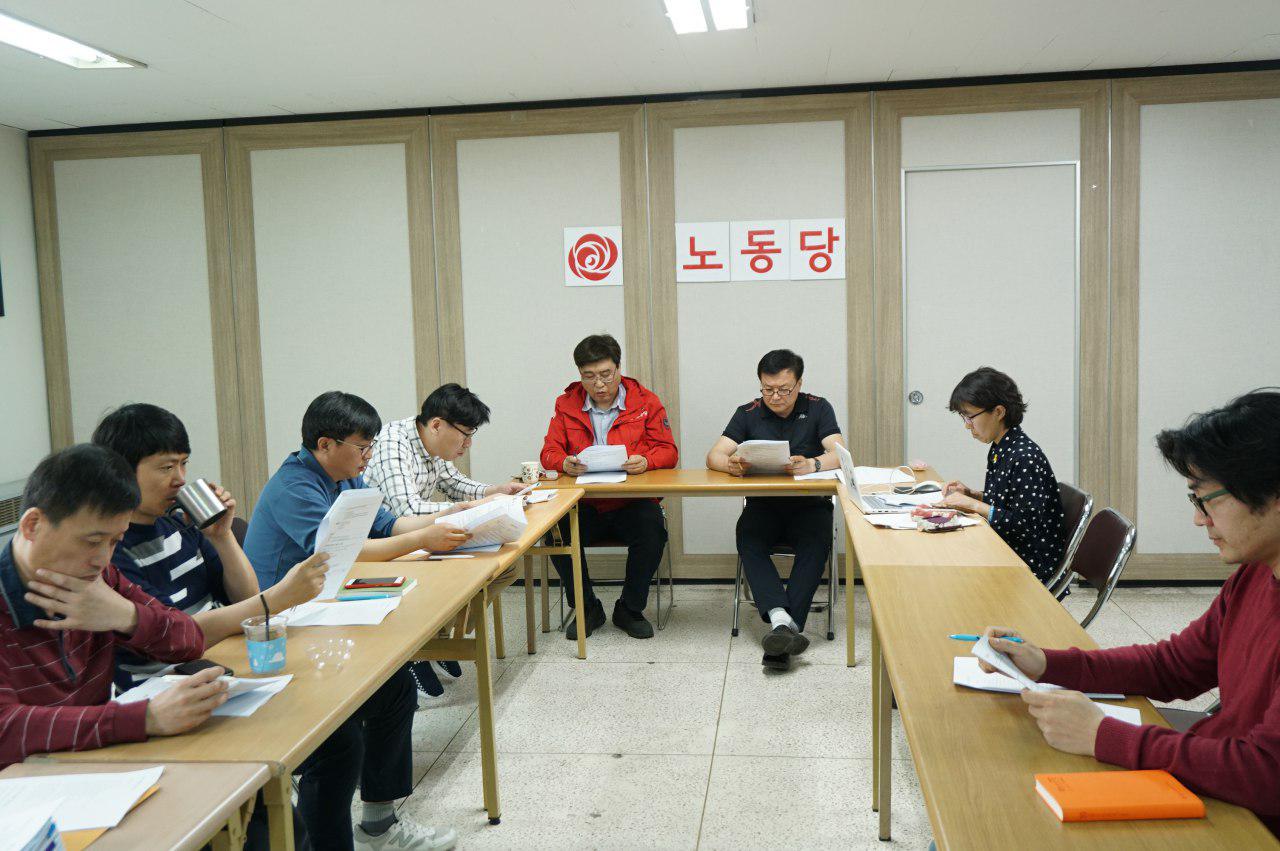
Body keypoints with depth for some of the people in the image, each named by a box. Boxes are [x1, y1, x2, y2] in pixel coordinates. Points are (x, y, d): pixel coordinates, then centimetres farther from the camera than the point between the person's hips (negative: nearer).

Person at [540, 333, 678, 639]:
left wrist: (645, 461, -21)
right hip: (583, 506, 1)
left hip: (631, 504, -1)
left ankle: (630, 609, -5)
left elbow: (668, 451, 2)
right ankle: (587, 608, -3)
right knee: (555, 529, -29)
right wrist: (565, 463, -20)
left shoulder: (645, 401, 5)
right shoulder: (566, 404, 9)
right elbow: (549, 451, 5)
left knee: (652, 528, -32)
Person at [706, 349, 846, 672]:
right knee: (748, 540, -31)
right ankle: (781, 620, -45)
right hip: (762, 506, 1)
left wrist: (812, 464, -33)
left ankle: (783, 628, -38)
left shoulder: (818, 408, 4)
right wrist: (730, 464, -30)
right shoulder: (748, 413, 6)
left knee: (816, 544, -32)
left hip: (809, 504, -1)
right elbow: (713, 456, -4)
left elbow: (839, 455, -10)